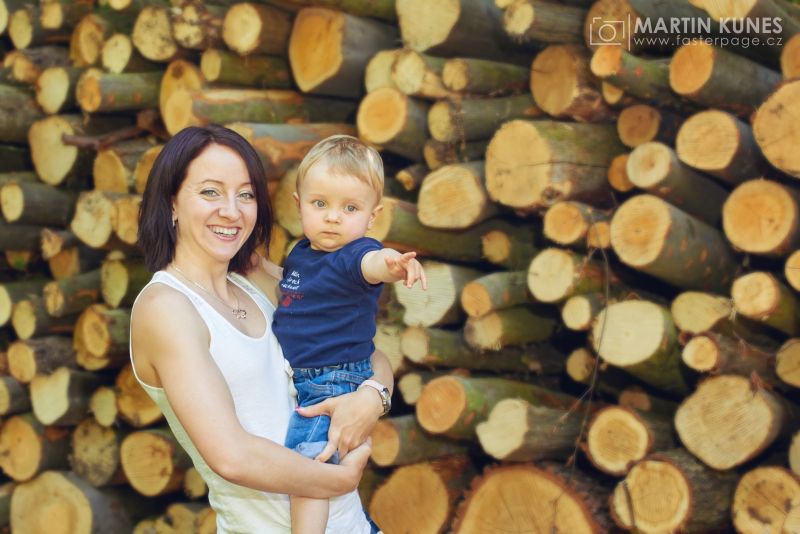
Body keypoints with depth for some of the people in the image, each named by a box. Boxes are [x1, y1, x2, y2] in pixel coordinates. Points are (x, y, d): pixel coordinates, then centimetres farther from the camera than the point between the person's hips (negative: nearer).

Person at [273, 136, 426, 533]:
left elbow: (371, 263, -44)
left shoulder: (355, 253, -18)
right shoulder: (300, 253, 7)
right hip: (293, 381, 10)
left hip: (335, 384, -10)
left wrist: (391, 264, -64)